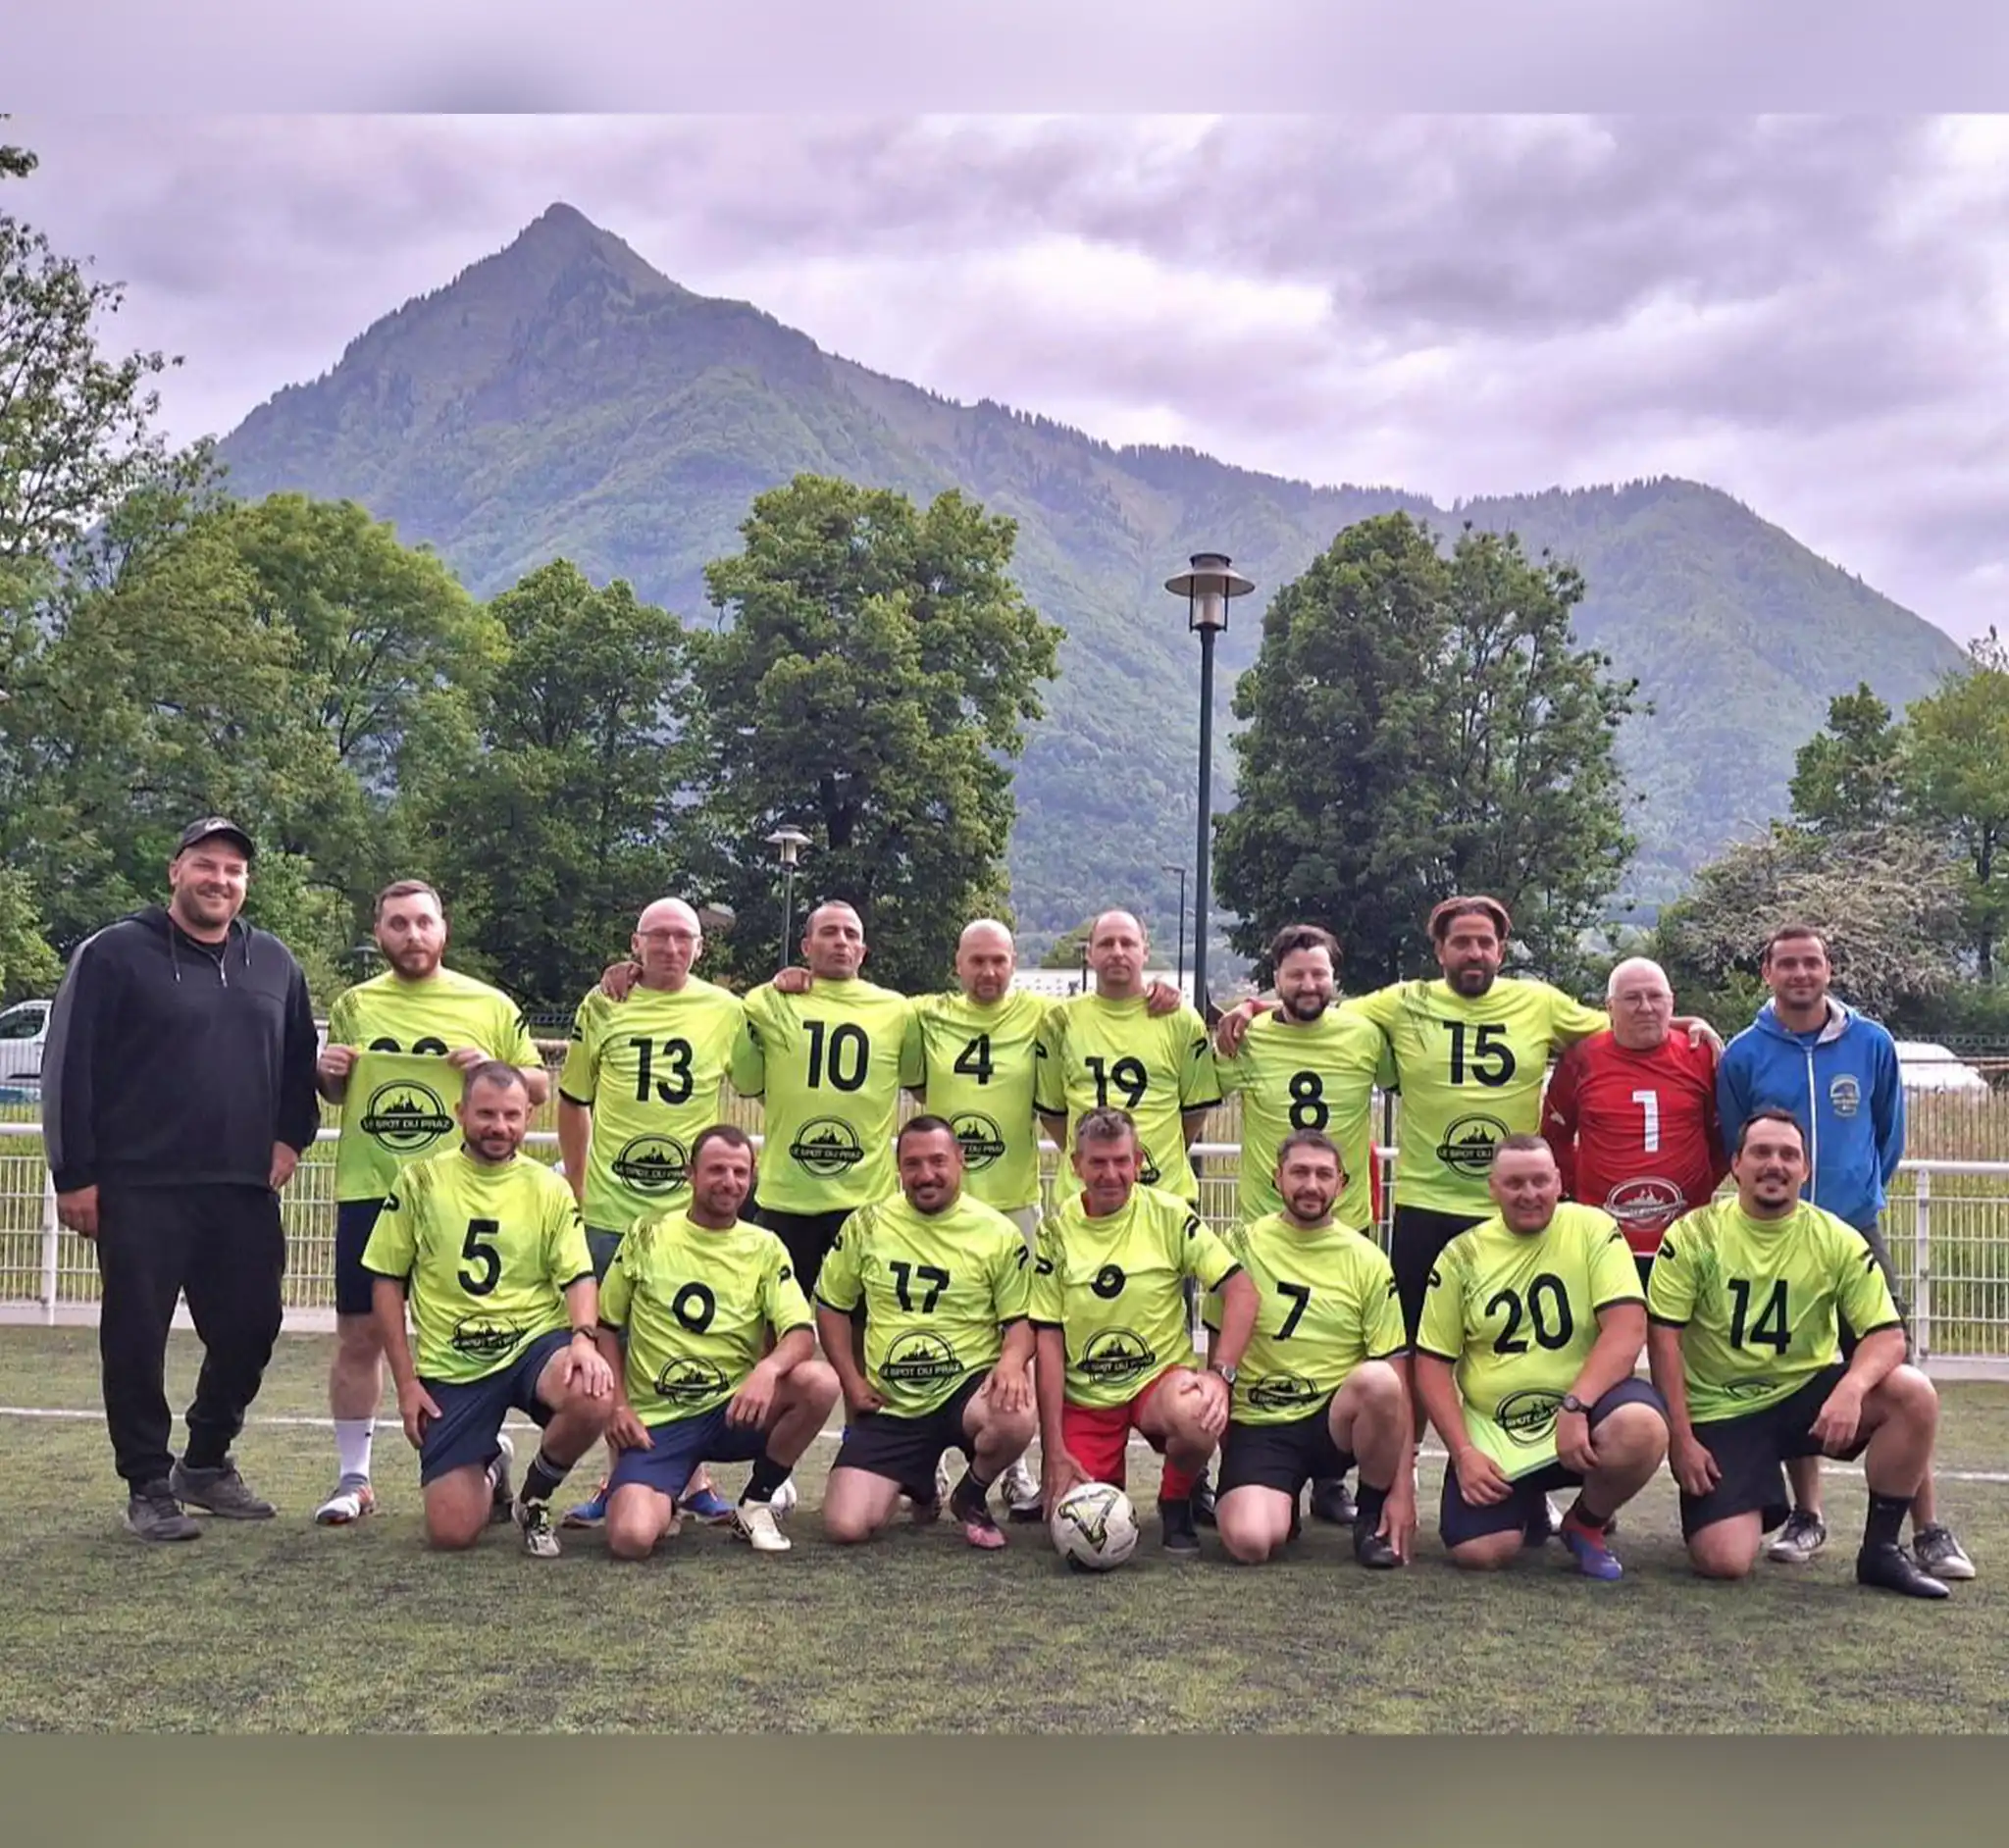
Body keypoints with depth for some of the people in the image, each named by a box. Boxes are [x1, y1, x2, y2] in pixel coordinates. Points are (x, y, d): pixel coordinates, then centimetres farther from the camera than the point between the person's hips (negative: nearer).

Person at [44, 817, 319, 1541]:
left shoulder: (274, 963, 12)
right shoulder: (114, 954, -3)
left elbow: (299, 1061, 24)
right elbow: (69, 1069, -5)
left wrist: (289, 1136, 11)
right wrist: (74, 1175, -8)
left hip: (244, 1190, 4)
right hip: (139, 1189, -4)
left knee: (248, 1329, 7)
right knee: (137, 1338, 0)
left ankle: (207, 1463, 27)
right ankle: (149, 1486, 13)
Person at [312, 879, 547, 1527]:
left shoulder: (491, 1006, 3)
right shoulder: (353, 1006, 9)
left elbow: (538, 1086, 7)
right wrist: (325, 1073, -1)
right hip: (367, 1192, 2)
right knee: (359, 1333, 5)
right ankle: (353, 1476, 17)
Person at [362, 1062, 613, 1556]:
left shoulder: (549, 1188, 4)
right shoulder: (420, 1181, 2)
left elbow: (579, 1277, -1)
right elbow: (387, 1282, 5)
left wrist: (584, 1338, -23)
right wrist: (406, 1383, 0)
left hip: (534, 1346, 0)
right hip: (452, 1366, 0)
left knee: (594, 1398, -35)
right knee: (450, 1531, -11)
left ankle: (534, 1498, -1)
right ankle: (489, 1473, 29)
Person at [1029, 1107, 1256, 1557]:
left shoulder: (1169, 1214, -6)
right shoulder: (1056, 1230, -3)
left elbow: (1241, 1291, -9)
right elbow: (1048, 1339, -4)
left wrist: (1220, 1373, -23)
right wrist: (1054, 1451, -8)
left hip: (1161, 1376, -1)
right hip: (1085, 1396, 2)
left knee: (1197, 1416, -36)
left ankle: (1177, 1504, -2)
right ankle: (1106, 1481, 23)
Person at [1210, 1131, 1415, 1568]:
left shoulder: (1367, 1260, -2)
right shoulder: (1243, 1245, 0)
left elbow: (1397, 1378, -4)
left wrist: (1403, 1488, -10)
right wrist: (1219, 1435, 1)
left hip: (1337, 1422, 1)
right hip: (1258, 1424, 0)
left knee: (1378, 1380, -34)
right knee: (1249, 1542, -28)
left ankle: (1373, 1515, -6)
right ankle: (1280, 1502, 12)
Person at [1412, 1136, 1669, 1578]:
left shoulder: (1593, 1229, -4)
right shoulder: (1462, 1255, 1)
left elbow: (1627, 1329, -15)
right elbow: (1432, 1364, 2)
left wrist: (1574, 1406, -27)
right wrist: (1463, 1453, -9)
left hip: (1580, 1409, -1)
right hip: (1493, 1429, 2)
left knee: (1641, 1428, -35)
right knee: (1476, 1550, -18)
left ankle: (1589, 1523, 0)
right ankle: (1527, 1510, 23)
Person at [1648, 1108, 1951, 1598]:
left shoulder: (1837, 1240, -4)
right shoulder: (1692, 1235, -8)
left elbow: (1887, 1335, -7)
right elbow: (1664, 1339, -8)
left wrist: (1851, 1387, -29)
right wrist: (1681, 1440, -13)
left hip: (1806, 1393, 2)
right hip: (1719, 1411, -2)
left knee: (1914, 1394, -25)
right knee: (1724, 1561, -21)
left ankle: (1881, 1549, -6)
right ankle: (1753, 1508, 19)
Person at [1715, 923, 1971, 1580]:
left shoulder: (1872, 1044, 0)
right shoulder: (1742, 1055, -2)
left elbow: (1889, 1134, 12)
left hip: (1856, 1232, 0)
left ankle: (1928, 1528, 1)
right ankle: (1806, 1517, 19)